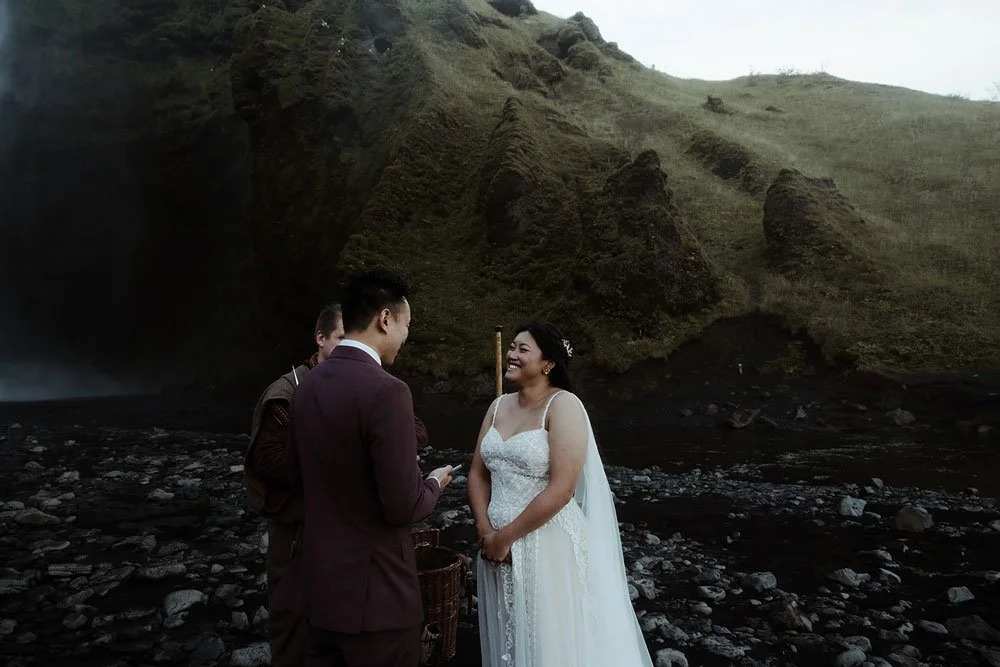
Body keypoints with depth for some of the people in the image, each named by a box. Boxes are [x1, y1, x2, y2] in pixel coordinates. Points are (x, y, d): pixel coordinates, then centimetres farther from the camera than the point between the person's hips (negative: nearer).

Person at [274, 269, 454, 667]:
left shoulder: (307, 385, 2)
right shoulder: (386, 391, -22)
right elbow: (403, 506, -22)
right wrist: (434, 484, -1)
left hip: (320, 580, 7)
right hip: (373, 588, -7)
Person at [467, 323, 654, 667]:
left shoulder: (563, 405, -14)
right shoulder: (499, 406, 7)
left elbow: (560, 490, -20)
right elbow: (478, 474, 8)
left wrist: (505, 537, -14)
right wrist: (485, 531, -6)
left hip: (547, 545, -6)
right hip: (496, 545, 6)